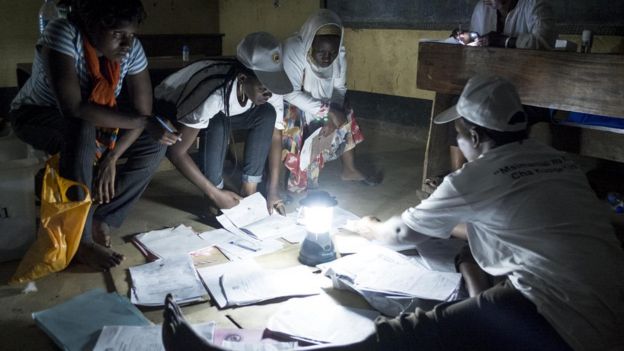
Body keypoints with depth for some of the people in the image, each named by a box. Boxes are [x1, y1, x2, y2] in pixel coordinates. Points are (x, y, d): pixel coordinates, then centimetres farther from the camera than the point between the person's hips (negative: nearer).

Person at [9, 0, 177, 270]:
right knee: (83, 128, -39)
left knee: (155, 145, -14)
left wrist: (111, 159, -26)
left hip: (89, 124, 5)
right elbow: (74, 108, -42)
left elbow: (143, 111, -16)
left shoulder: (132, 49, -18)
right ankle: (80, 239, -27)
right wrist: (143, 123, -40)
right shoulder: (62, 35, -32)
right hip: (35, 116, -5)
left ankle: (100, 219, -6)